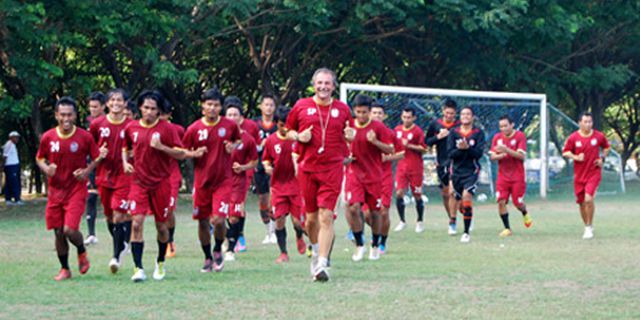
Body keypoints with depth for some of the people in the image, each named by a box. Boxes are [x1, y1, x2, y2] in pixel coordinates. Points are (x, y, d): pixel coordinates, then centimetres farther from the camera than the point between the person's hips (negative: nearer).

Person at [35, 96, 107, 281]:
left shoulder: (85, 137, -8)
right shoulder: (48, 137, -3)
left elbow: (97, 158, 3)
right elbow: (39, 158, 11)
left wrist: (86, 171, -14)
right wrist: (46, 169, -10)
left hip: (76, 190, -3)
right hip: (55, 190, 3)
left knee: (69, 230, -16)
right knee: (58, 232, 4)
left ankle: (82, 252, 17)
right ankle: (64, 269, 22)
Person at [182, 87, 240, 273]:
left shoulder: (230, 125, -3)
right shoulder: (193, 129, -4)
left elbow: (238, 140, 18)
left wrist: (234, 146, -4)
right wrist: (194, 154, -15)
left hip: (223, 181, -1)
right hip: (202, 181, 1)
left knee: (218, 220, -15)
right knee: (203, 222, 7)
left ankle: (218, 251, 14)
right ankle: (208, 258, 26)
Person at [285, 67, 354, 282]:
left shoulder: (342, 109, 7)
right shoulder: (301, 106, 5)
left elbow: (350, 133, 19)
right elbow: (288, 130, 14)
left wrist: (351, 134, -5)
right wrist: (298, 136, -7)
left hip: (333, 168, -1)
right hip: (307, 168, 1)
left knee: (326, 216, -12)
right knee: (311, 216, 10)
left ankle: (322, 265, -15)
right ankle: (316, 252, 37)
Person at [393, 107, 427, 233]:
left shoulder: (418, 131, -8)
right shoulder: (397, 130, 8)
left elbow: (424, 149, -11)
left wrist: (409, 146, -18)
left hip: (415, 168, -4)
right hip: (401, 167, 4)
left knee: (417, 195, 3)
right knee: (399, 193, -6)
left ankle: (420, 221, 18)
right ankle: (402, 221, 6)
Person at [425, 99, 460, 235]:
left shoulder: (460, 126, -2)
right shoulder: (435, 124, 5)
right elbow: (427, 142, 8)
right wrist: (438, 137, -7)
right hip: (441, 163, 4)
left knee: (452, 192, -15)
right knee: (444, 193, 11)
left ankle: (452, 223, -12)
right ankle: (451, 218, 28)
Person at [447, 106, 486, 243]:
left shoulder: (478, 133, -1)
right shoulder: (453, 133, 4)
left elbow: (479, 153, -10)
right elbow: (450, 153, -4)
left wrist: (467, 148, -26)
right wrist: (460, 149, -23)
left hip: (472, 171, -3)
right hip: (456, 171, 3)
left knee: (467, 196, -20)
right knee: (457, 200, 6)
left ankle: (467, 232, -15)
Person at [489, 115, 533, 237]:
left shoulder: (520, 136, -8)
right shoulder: (497, 137, 4)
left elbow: (521, 156, -16)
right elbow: (493, 156, 3)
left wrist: (506, 150, -28)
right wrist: (501, 155, -19)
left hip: (517, 177, -3)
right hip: (503, 176, 3)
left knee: (518, 203, 0)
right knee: (501, 201, -10)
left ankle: (525, 214, 36)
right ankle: (507, 228, 1)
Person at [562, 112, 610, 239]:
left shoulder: (599, 136, -3)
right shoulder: (573, 138, -4)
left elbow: (606, 147, 16)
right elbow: (565, 152, 4)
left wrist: (602, 158, 0)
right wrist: (576, 157, -14)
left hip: (594, 173, -2)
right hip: (579, 175, 2)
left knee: (589, 199, -20)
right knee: (581, 203, 7)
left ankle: (589, 227, -6)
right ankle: (587, 227, 27)